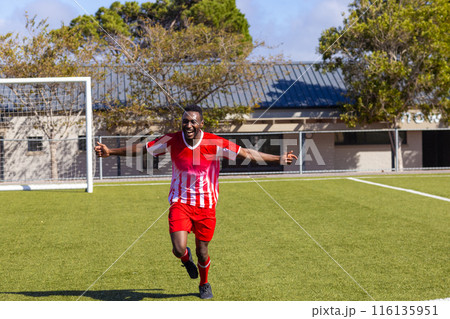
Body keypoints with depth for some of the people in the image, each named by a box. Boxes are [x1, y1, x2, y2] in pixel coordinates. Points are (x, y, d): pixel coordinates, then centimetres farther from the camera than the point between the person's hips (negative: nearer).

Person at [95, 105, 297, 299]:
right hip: (180, 203, 0)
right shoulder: (172, 141, -9)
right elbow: (140, 149, 2)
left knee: (202, 253, 7)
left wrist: (278, 159, -15)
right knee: (178, 250, -15)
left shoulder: (215, 143, -13)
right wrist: (110, 152, 1)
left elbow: (247, 154, -9)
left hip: (206, 205, 0)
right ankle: (186, 258, 27)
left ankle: (204, 284, 41)